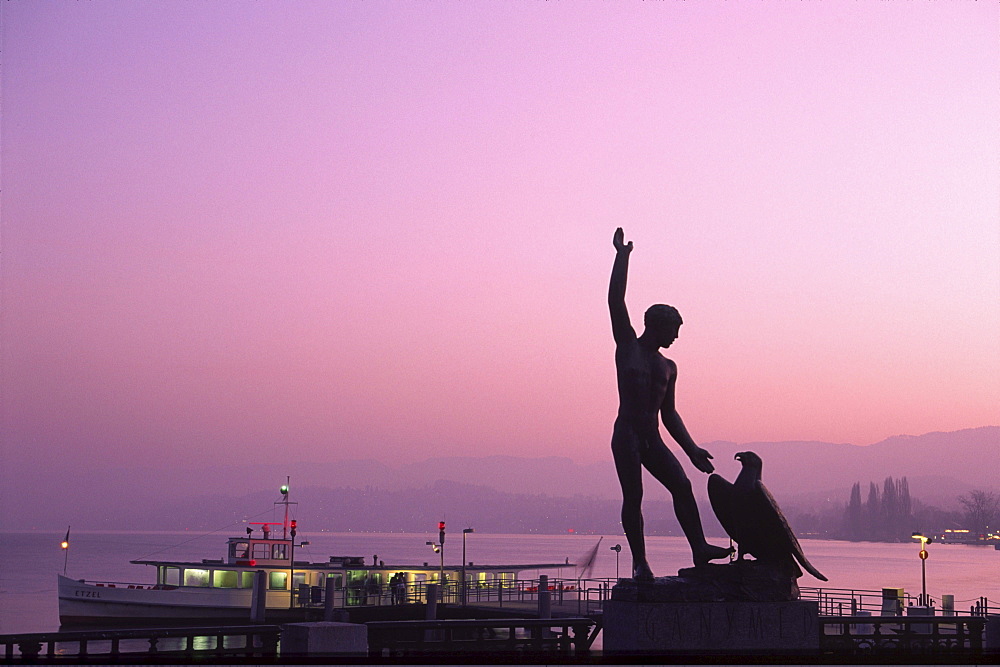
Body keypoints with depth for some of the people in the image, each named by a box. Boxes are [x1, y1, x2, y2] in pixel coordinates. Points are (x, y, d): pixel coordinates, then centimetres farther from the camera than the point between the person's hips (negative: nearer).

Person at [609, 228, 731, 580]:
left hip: (653, 439, 5)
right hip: (627, 435, -5)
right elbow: (616, 302, -2)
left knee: (682, 485, -11)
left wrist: (692, 449, 19)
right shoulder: (628, 346, 6)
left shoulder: (668, 367, 19)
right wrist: (622, 255, -2)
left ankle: (699, 548, -15)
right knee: (633, 495, -10)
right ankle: (639, 562, -7)